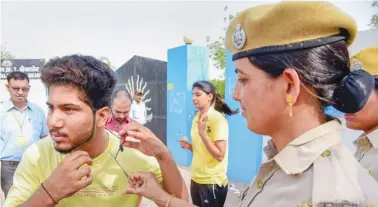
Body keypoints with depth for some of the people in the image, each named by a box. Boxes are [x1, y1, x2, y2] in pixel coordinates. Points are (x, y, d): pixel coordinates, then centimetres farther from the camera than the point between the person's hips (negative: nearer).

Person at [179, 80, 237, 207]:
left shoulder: (218, 119, -16)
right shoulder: (196, 118, 4)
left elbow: (220, 156, -19)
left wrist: (202, 133, -25)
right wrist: (188, 146, -3)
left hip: (212, 182, -7)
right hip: (196, 179, 7)